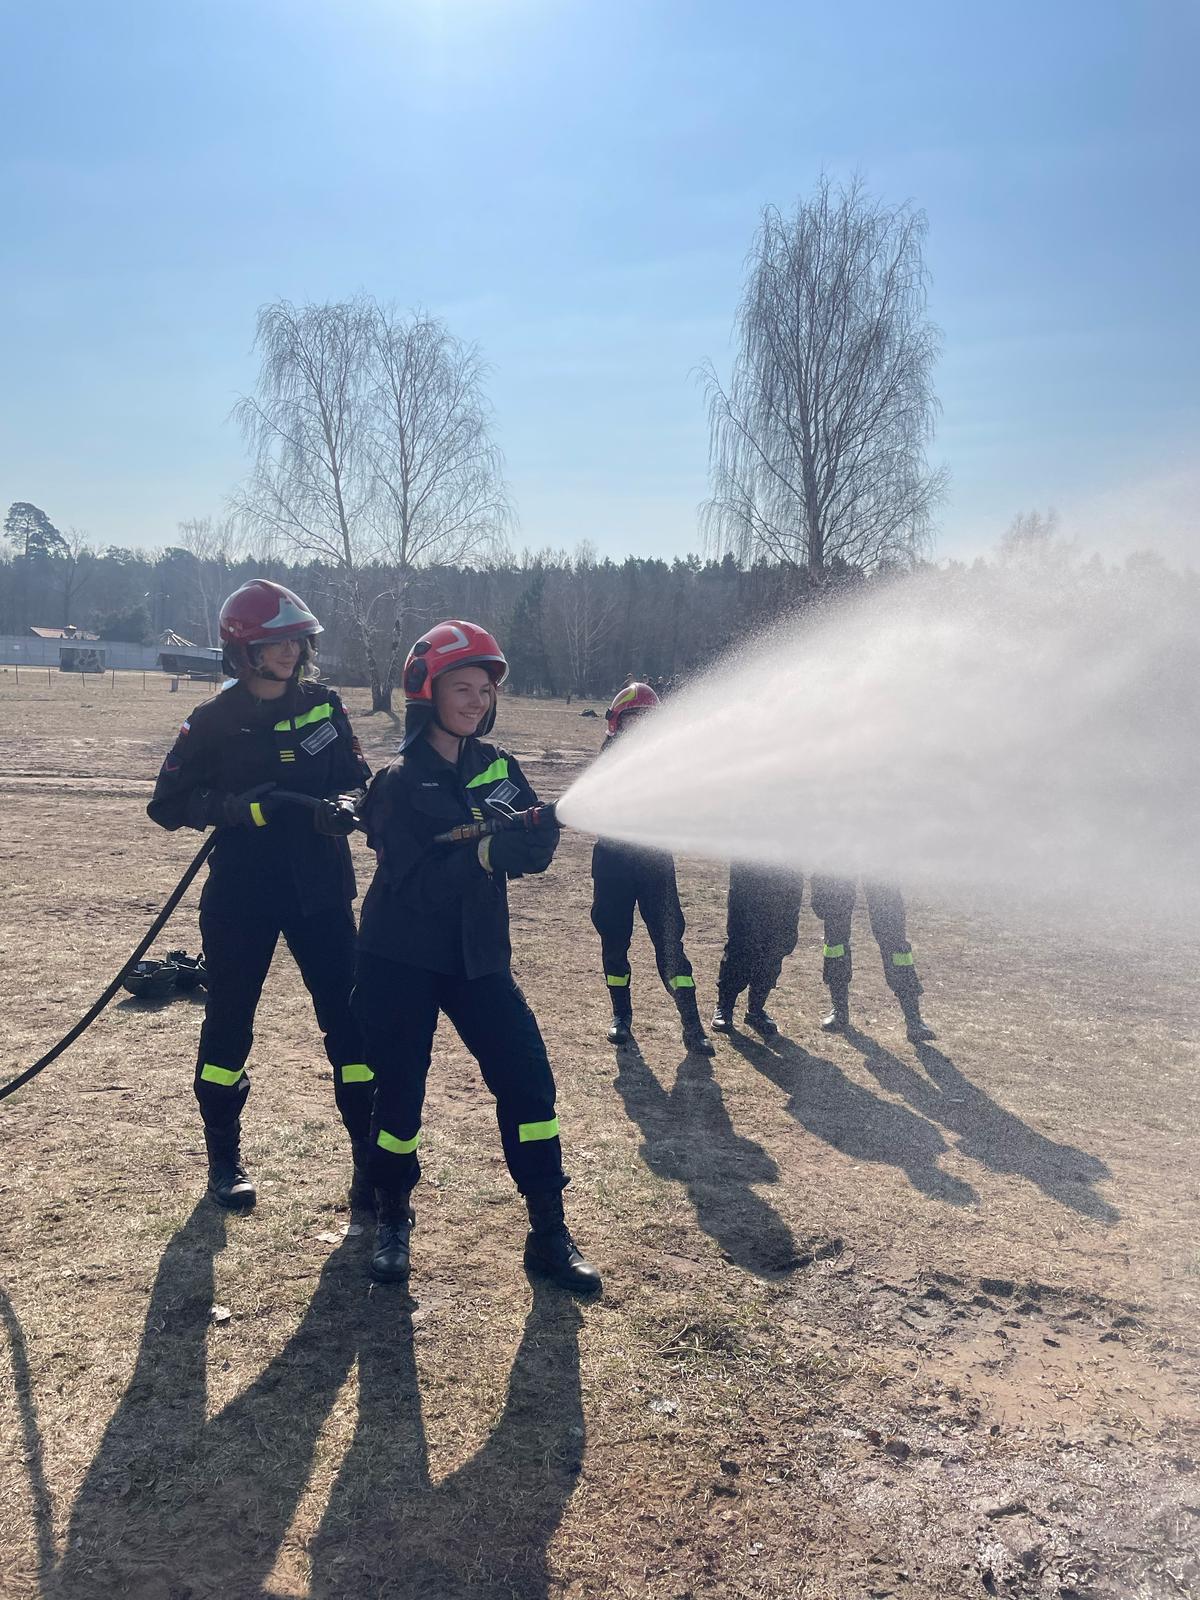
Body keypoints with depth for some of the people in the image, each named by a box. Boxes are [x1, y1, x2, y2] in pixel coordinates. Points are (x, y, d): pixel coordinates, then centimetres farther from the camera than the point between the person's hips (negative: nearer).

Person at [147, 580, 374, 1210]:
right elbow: (168, 805, -2)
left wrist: (341, 805, -15)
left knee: (350, 1019, 1)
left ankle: (371, 1160, 14)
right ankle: (223, 1159, 29)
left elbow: (357, 778, 7)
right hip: (240, 896, -1)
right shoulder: (214, 720, -4)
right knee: (229, 1023, 9)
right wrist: (234, 807, -19)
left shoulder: (323, 704, 3)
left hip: (320, 890, 2)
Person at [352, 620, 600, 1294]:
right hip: (401, 963, -4)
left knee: (528, 1079, -3)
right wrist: (487, 852, -32)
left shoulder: (498, 765, 4)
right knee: (400, 1088, 2)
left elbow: (538, 849, -5)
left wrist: (530, 831, -27)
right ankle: (394, 1219, 28)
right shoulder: (399, 784, -10)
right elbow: (415, 885, -20)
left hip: (479, 958, 4)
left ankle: (549, 1234, 8)